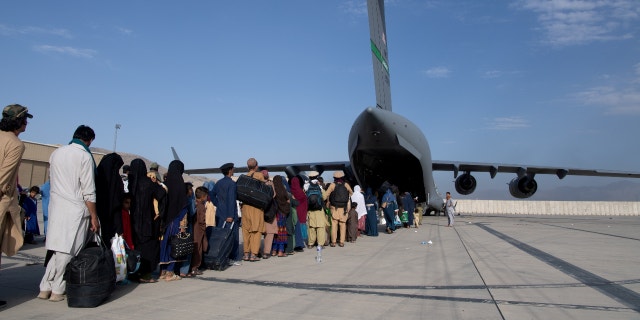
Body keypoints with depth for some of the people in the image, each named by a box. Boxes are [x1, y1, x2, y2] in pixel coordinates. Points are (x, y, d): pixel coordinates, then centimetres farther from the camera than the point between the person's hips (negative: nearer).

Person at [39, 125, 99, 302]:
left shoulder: (55, 153, 11)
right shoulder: (85, 156, -8)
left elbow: (52, 180, 18)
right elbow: (88, 192, -10)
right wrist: (94, 217, -5)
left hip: (55, 207, 6)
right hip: (75, 209, -6)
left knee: (58, 249, 13)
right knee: (69, 251, 2)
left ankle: (45, 287, 16)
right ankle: (58, 291, 7)